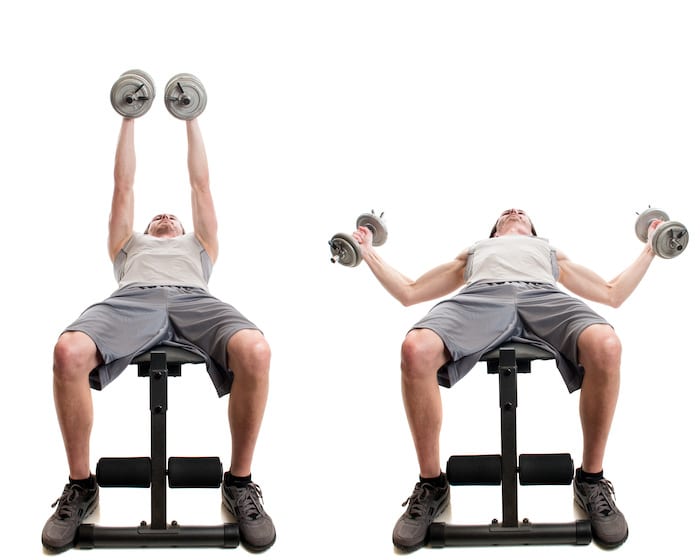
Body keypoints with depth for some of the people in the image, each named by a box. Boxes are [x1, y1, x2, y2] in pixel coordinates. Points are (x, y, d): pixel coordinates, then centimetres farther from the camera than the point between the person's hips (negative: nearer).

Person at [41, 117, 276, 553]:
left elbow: (200, 183, 48)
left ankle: (239, 483, -19)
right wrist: (129, 119, 51)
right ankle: (81, 485, -17)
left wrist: (192, 120, 55)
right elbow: (124, 185, 46)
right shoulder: (130, 244, 46)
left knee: (255, 351, -37)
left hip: (193, 299, 0)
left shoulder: (198, 244, 47)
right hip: (133, 298, 0)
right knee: (69, 352, -36)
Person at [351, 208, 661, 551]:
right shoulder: (473, 251, 46)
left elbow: (613, 294, 40)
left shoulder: (551, 252, 47)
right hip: (480, 294, 0)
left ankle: (591, 480, -17)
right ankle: (431, 485, -18)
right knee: (416, 349, -37)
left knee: (604, 346, -38)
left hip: (544, 295, 0)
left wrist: (650, 248, 38)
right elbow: (408, 293, 41)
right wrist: (369, 252, 38)